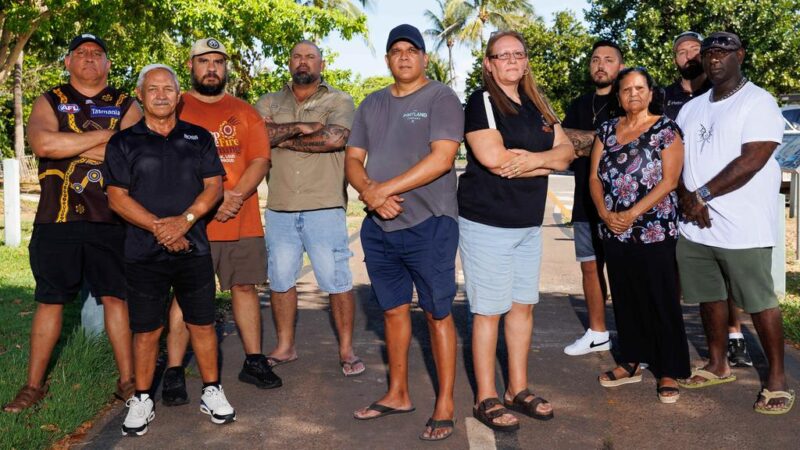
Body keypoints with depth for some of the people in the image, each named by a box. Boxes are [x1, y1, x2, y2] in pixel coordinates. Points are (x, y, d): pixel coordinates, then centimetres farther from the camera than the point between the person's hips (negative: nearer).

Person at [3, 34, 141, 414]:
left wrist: (70, 146, -10)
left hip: (110, 220, 0)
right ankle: (34, 385, 19)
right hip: (57, 219, 1)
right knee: (49, 300, 7)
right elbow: (42, 143, -12)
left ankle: (127, 381, 11)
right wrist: (105, 136, -11)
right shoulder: (49, 102, 9)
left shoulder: (126, 106, 9)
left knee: (116, 297, 2)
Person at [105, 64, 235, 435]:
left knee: (202, 323, 6)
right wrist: (158, 227, -13)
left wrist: (185, 219, -13)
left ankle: (212, 391, 20)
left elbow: (214, 186, 3)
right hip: (144, 252, -1)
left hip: (194, 248, 1)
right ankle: (141, 400, 19)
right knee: (146, 329, 5)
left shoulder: (199, 138, 9)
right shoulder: (123, 142, 5)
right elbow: (117, 196, -2)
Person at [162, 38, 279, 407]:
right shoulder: (175, 108, 6)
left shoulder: (244, 112, 14)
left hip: (243, 221, 3)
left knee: (245, 287, 9)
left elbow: (260, 160, 5)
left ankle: (253, 361, 20)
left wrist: (235, 196, -12)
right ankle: (174, 372, 4)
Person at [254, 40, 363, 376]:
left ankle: (346, 350, 14)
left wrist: (282, 136, -8)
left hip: (324, 207, -3)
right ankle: (285, 347, 27)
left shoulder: (339, 101, 3)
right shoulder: (270, 103, 12)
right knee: (280, 280, 12)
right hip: (279, 208, 4)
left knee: (337, 281, 0)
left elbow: (335, 138, -17)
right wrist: (300, 127, -15)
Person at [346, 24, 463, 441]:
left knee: (437, 313, 1)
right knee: (393, 310, 14)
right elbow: (352, 159, 10)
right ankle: (397, 394, 27)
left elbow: (442, 158, -17)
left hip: (429, 224, -6)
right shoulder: (371, 104, 13)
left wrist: (386, 188, -18)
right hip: (379, 226, 6)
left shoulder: (441, 98, -5)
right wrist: (367, 190, -12)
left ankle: (444, 404, 11)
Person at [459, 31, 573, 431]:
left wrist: (532, 159, -15)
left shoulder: (537, 107, 13)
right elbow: (493, 158, -21)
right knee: (489, 311, -1)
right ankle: (486, 399, 10)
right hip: (487, 223, -7)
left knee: (523, 307, 12)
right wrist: (545, 163, -7)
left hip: (529, 223, 7)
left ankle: (518, 390, 24)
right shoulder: (481, 101, -9)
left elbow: (566, 151, 6)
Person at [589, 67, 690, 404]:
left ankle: (668, 371, 11)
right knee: (625, 298, 11)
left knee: (661, 301, 0)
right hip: (614, 231, 5)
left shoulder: (666, 129, -3)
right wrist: (605, 213, -8)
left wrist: (631, 215, -16)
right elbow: (595, 176, 8)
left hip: (655, 230, -4)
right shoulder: (607, 130, 11)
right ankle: (631, 362, 24)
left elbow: (669, 180, -11)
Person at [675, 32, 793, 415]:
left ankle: (777, 378, 12)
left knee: (759, 301, 0)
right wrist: (686, 197, -7)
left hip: (743, 228, -6)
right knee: (709, 296, 13)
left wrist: (703, 195, -15)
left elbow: (751, 162, -17)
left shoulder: (758, 102, -6)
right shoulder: (691, 108, 14)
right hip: (694, 225, 6)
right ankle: (717, 365, 28)